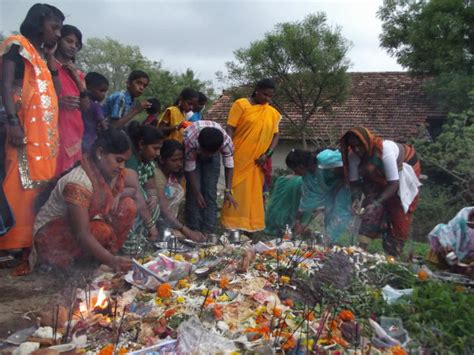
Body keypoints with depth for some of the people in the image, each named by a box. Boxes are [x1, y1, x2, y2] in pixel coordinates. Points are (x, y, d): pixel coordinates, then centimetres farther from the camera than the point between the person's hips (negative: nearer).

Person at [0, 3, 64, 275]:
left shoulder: (43, 56, 24)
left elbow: (56, 93, 16)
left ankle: (37, 248, 6)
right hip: (27, 129, -7)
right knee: (25, 188, -11)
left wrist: (51, 60, 12)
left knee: (43, 190, 3)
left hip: (48, 132, 7)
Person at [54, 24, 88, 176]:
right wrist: (58, 102, -21)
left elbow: (85, 107, 12)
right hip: (55, 131, -6)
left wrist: (78, 79, 2)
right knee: (54, 174, -13)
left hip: (74, 132, 6)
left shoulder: (77, 73, 20)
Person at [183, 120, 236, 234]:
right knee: (193, 192, -10)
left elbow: (229, 165, -22)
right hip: (192, 153, -1)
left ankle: (208, 231, 1)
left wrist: (228, 190, -26)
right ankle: (194, 231, 0)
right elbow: (190, 169, -29)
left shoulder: (226, 141, -37)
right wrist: (196, 192, -24)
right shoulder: (190, 141, -41)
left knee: (210, 192, -5)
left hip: (213, 156, 1)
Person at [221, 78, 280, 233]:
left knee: (254, 193, 9)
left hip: (257, 162, 4)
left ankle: (251, 224, 19)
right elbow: (230, 129, -7)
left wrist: (267, 154, -4)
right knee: (236, 191, 2)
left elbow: (275, 135, 11)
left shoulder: (272, 113, 9)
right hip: (239, 158, -4)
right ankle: (232, 223, 12)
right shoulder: (241, 104, -3)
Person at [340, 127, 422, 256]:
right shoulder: (353, 155, -24)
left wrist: (378, 203, -47)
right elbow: (354, 181, -19)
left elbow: (394, 183, -38)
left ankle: (393, 255, 5)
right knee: (372, 208, -14)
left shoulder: (385, 150, -39)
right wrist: (356, 200, -37)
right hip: (380, 177, 4)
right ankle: (362, 245, -19)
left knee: (399, 213, -5)